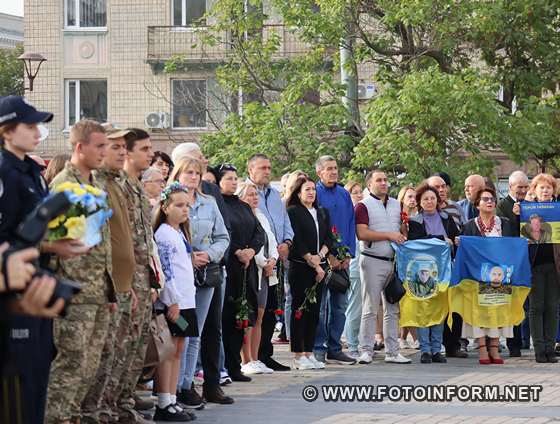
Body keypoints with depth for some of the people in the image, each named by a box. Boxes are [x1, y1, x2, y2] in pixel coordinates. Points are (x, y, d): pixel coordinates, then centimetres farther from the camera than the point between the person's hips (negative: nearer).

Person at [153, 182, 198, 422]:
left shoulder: (180, 233, 17)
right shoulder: (164, 234, -11)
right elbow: (165, 271, -16)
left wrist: (185, 299, 17)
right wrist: (173, 301, -18)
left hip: (185, 300, 9)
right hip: (171, 302, -9)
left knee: (178, 350, 9)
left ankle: (172, 401, 13)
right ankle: (163, 405, -4)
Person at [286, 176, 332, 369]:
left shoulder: (322, 213, 18)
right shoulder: (293, 212, -2)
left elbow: (329, 238, 11)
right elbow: (296, 241, -9)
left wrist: (320, 256, -7)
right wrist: (312, 262, -10)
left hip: (319, 268, 6)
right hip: (300, 267, -6)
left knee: (314, 310, 5)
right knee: (299, 310, -6)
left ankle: (309, 353, 9)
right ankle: (298, 356, -4)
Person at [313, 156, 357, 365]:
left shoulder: (344, 194, 12)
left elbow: (351, 225, 13)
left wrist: (348, 254, 1)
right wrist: (328, 255, -12)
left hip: (342, 258, 6)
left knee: (340, 305, 8)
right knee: (320, 305, -5)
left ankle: (334, 349, 13)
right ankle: (318, 349, -1)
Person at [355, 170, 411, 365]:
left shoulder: (396, 204, 16)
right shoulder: (363, 206, -4)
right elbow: (362, 233, -15)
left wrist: (403, 239, 4)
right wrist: (389, 235, -12)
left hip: (393, 261, 6)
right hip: (373, 261, -6)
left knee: (393, 309, 7)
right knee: (370, 309, -4)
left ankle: (392, 351, 11)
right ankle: (366, 351, 0)